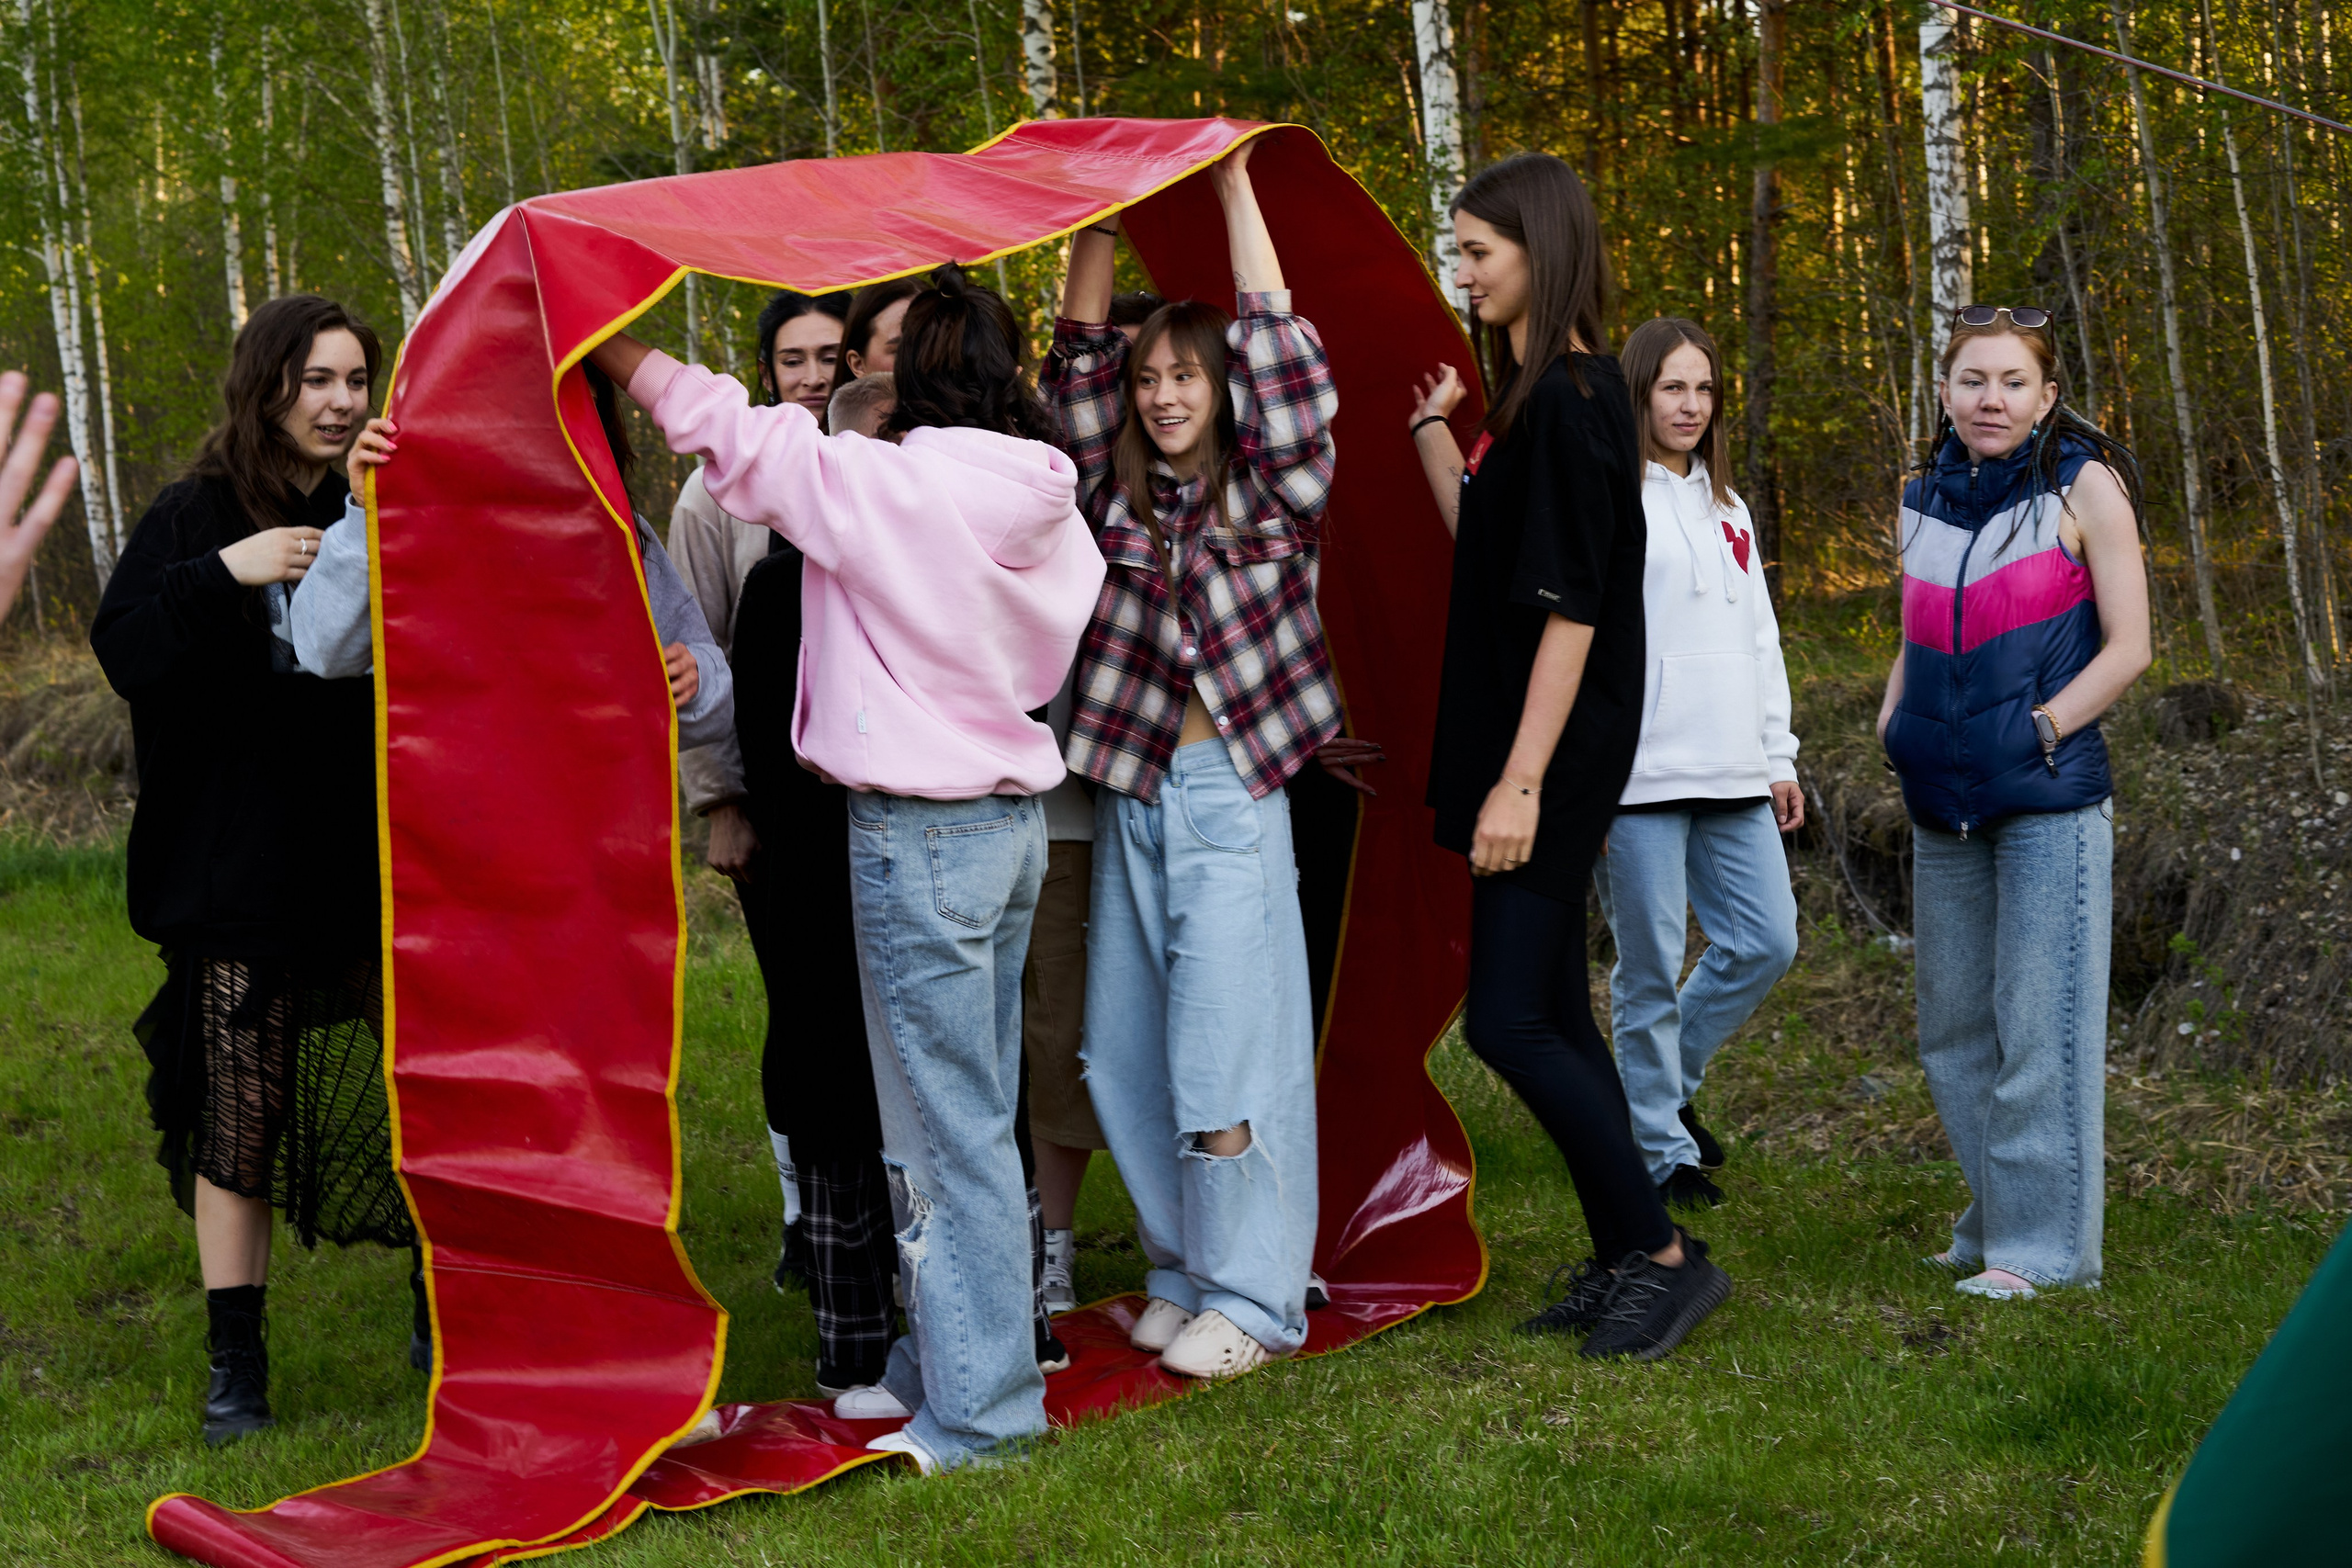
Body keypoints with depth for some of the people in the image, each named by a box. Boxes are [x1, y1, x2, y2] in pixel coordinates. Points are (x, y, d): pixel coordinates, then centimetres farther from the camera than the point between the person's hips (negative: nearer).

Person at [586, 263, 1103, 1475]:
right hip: (1011, 815, 8)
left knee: (944, 1126, -2)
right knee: (969, 1117, 16)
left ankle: (977, 1409, 5)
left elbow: (734, 437, -16)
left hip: (918, 830, -8)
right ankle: (947, 1363, 28)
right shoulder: (1039, 504, 6)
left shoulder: (891, 486, -16)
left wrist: (602, 336, -7)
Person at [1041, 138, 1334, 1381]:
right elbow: (1077, 364, 7)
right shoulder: (1119, 496, 10)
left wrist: (1235, 191, -1)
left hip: (1233, 792, -5)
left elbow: (1277, 352, -6)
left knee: (1227, 1042, -6)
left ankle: (1250, 1296, 4)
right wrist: (1099, 226, 5)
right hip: (1131, 792, 5)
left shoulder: (1272, 492, 1)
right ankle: (1182, 1270, 21)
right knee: (1130, 1042, 7)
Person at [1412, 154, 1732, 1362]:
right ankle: (1621, 1261, 21)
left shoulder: (1571, 402, -15)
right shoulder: (1532, 396, 13)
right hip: (1522, 748, 10)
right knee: (1553, 1011, 13)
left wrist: (1521, 780, -22)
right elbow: (1482, 544, 20)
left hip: (1557, 754, -10)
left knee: (1508, 1021, -8)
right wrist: (1431, 428, 19)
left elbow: (1570, 607, -20)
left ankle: (1666, 1253, 2)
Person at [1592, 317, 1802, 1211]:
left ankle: (1668, 1082, 27)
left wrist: (1779, 757, 14)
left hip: (1734, 776, 7)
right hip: (1640, 776, -7)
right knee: (1651, 968, 0)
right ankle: (1661, 1150, 13)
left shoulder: (1727, 508, 19)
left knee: (1767, 942, 6)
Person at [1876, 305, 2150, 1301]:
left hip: (2048, 794, -6)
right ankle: (1992, 1220, 26)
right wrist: (1893, 726, 6)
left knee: (2038, 1022, -5)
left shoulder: (2083, 485, -3)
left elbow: (2128, 646, -5)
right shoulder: (1923, 499, 12)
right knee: (1952, 1023, 11)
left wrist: (2040, 728, -14)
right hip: (1944, 804, 6)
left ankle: (2045, 1243, 6)